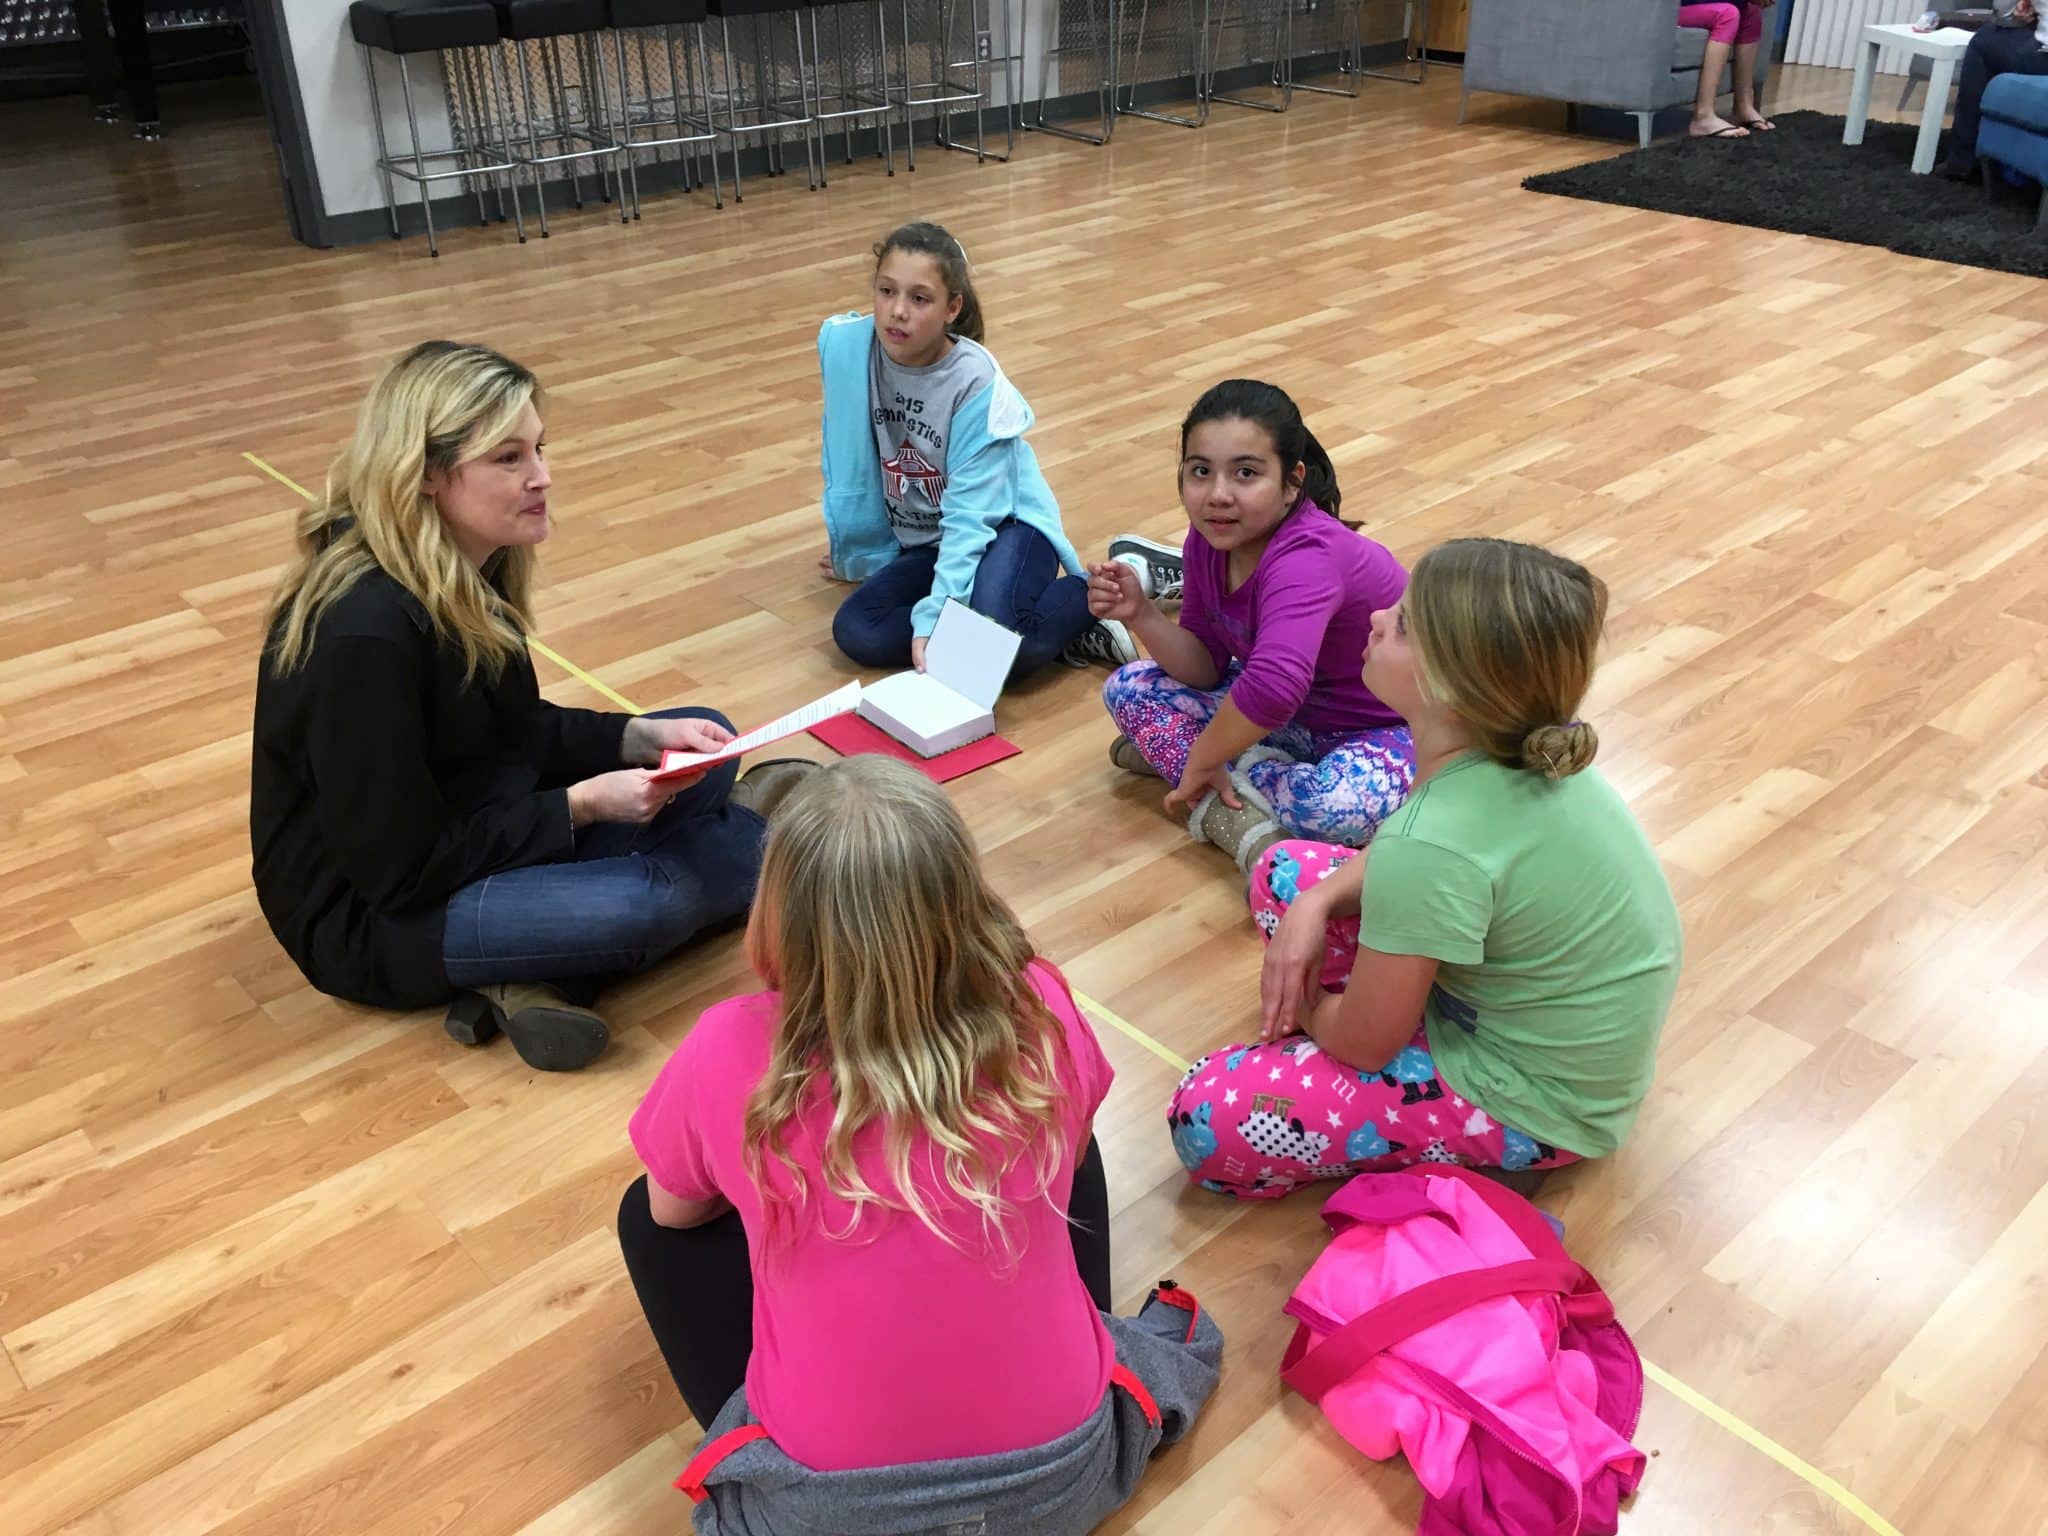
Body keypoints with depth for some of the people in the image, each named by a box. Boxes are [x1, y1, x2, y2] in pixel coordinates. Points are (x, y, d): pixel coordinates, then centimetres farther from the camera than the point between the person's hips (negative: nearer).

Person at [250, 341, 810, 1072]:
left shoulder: (465, 568, -3)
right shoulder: (364, 631, -29)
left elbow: (517, 731, 9)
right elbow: (402, 871, -25)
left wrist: (642, 738, -6)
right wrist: (585, 805, -22)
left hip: (471, 826, 9)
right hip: (375, 916, -9)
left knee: (705, 745, 6)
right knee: (651, 898, -29)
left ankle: (538, 977, -8)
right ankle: (750, 834, 8)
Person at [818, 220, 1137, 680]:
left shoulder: (976, 380, -23)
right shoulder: (843, 345, -13)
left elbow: (970, 514, -27)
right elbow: (846, 463, 3)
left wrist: (932, 618, -36)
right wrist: (858, 550, 13)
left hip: (1001, 524, -5)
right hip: (920, 541, 5)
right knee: (855, 632, -21)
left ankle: (1103, 591, -3)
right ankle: (1039, 629, -12)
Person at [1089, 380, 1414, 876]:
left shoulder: (1306, 558, -35)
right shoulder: (1209, 539, -10)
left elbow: (1274, 687, -50)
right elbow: (1205, 669, -5)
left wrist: (1201, 760, -35)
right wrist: (1141, 615, -22)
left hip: (1384, 728, -8)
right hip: (1293, 715, 8)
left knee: (1339, 806, -41)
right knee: (1128, 688, 1)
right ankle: (1237, 817, -15)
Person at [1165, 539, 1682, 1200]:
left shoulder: (1431, 849, -37)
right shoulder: (1526, 747, -13)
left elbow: (1364, 1041, -22)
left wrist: (1304, 1006, 0)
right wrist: (1318, 901, -9)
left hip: (1529, 1100, -8)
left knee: (1205, 1121, -11)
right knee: (1286, 873, 12)